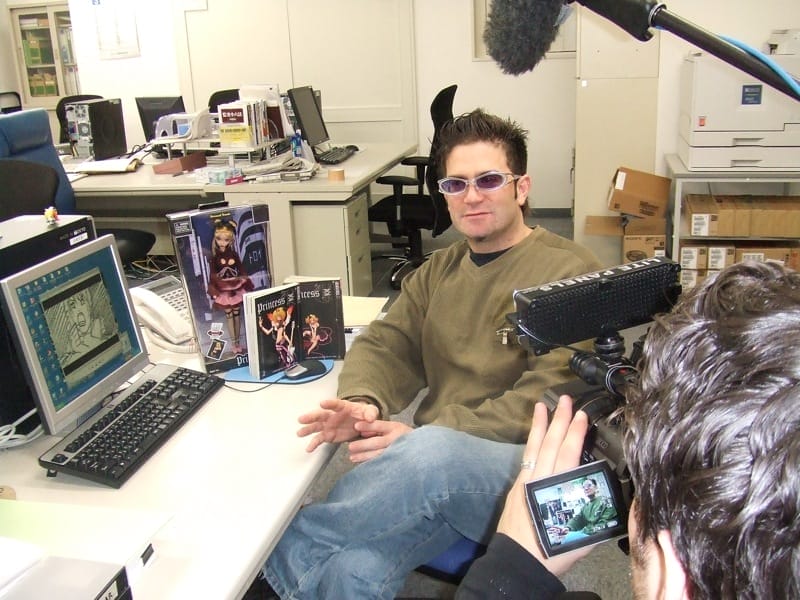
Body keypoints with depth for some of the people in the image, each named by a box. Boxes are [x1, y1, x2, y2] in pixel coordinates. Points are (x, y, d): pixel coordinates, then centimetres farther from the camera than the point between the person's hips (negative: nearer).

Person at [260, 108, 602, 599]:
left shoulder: (570, 272, -2)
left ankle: (291, 553, -19)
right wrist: (363, 403, -12)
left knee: (431, 452, -37)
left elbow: (553, 397, -12)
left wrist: (422, 434, -20)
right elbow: (386, 346, 13)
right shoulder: (439, 270, 20)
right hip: (436, 465, 4)